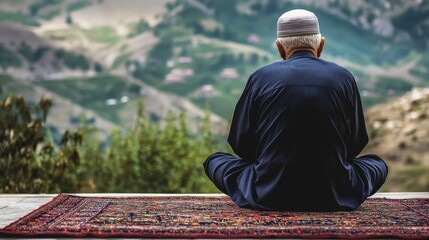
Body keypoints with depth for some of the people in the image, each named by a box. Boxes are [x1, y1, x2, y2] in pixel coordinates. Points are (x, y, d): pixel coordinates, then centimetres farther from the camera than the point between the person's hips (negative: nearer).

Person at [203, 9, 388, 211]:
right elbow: (356, 144, 9)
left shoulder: (261, 77, -3)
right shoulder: (344, 77, 0)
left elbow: (240, 144, 4)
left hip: (268, 195, -2)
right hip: (334, 196, 2)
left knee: (215, 161, 23)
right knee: (377, 164, 30)